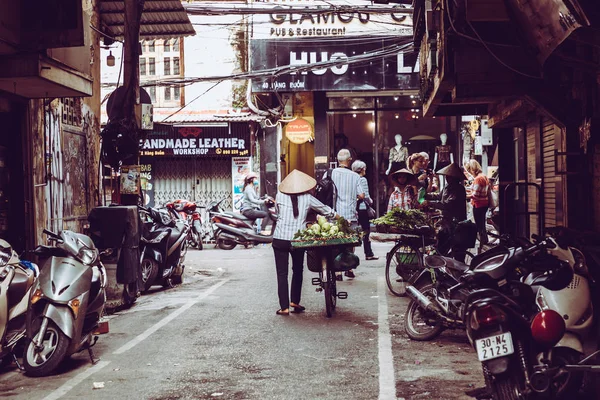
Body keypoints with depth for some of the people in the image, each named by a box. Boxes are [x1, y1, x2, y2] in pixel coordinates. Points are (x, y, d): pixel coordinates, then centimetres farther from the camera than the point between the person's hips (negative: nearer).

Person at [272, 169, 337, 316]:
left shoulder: (280, 196, -1)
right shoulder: (307, 198, 1)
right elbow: (326, 210, 11)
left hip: (280, 239, -1)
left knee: (282, 273, 4)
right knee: (297, 271, 21)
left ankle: (284, 307, 3)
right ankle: (295, 301, 23)